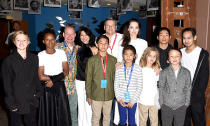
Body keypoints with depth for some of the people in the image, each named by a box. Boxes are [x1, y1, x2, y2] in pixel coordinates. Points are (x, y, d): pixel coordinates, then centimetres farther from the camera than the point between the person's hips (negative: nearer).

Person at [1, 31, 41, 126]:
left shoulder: (34, 58, 2)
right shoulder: (8, 61, -8)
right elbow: (7, 84, -7)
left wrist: (38, 93, 3)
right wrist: (11, 103, -9)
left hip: (32, 101, 3)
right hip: (16, 101, -3)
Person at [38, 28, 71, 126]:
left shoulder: (61, 52, 3)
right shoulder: (40, 55, -4)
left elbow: (66, 71, 0)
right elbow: (41, 77, -11)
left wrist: (52, 80, -10)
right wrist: (59, 77, -8)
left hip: (60, 87, 2)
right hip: (47, 88, -1)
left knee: (62, 112, 3)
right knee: (48, 113, 5)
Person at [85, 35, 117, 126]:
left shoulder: (113, 60, 2)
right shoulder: (92, 60, -4)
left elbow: (115, 77, 5)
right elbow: (88, 79, -2)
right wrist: (88, 95, -3)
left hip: (109, 94, 2)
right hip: (96, 94, -2)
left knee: (107, 116, 15)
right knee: (96, 117, 9)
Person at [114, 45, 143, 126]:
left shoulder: (138, 69, -7)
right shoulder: (119, 68, -3)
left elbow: (139, 87, -5)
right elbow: (116, 85, 0)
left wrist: (133, 101, -9)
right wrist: (119, 98, -7)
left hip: (133, 101, -1)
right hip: (121, 100, 1)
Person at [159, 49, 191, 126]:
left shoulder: (186, 72, 0)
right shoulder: (164, 72, -4)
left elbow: (188, 89, 5)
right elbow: (161, 88, 1)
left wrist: (186, 103, 2)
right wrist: (161, 103, -1)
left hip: (181, 106, 1)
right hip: (166, 106, -1)